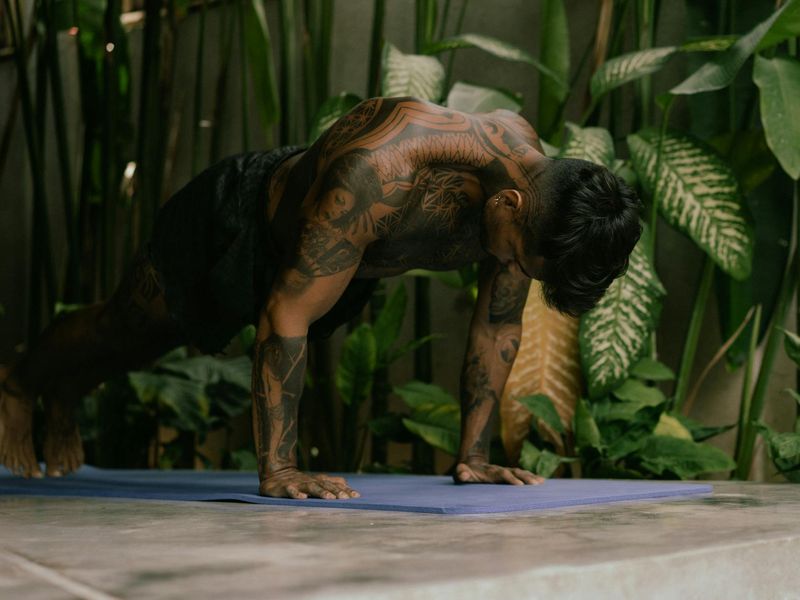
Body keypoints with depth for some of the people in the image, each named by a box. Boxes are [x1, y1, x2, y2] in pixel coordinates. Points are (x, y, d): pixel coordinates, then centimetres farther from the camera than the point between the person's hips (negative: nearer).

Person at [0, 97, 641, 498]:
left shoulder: (533, 178, -27)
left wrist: (472, 456, -9)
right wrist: (277, 468, -38)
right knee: (124, 333, 19)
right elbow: (286, 318, -42)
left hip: (333, 256, 6)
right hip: (242, 219, -6)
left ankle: (65, 397, 58)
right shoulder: (380, 170, -49)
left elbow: (498, 326, -11)